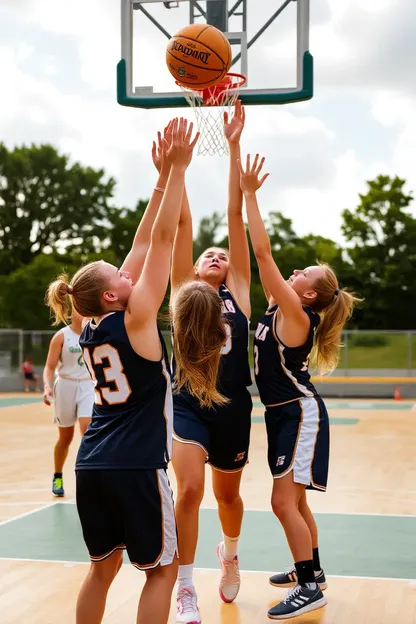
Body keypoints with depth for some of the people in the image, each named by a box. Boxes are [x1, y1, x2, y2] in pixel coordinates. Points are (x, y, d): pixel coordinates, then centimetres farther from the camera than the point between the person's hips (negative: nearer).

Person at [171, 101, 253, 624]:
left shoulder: (239, 290, 5)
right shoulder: (184, 288, 5)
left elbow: (235, 217, 1)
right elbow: (181, 222, -3)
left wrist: (234, 146, -2)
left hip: (233, 407, 2)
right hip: (188, 404, -1)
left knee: (227, 493, 17)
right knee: (189, 490, -19)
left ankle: (230, 554, 49)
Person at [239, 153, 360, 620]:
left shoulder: (296, 316, -17)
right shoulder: (278, 307, 6)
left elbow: (263, 252, -23)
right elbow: (261, 257, 5)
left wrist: (249, 194, -21)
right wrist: (246, 194, 3)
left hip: (299, 413, -9)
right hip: (282, 412, 9)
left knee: (284, 501, -10)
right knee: (293, 500, 16)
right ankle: (310, 570, 30)